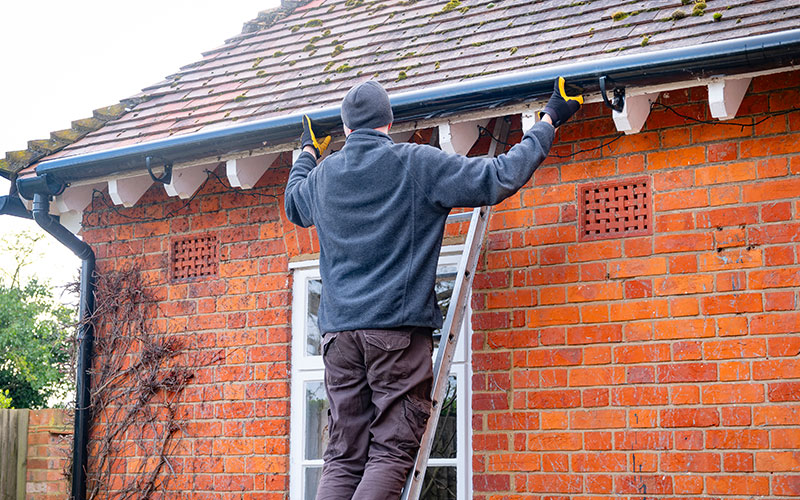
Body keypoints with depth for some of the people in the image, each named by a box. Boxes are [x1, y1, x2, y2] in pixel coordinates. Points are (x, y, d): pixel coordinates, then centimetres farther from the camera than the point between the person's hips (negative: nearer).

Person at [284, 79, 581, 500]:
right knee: (392, 452, -4)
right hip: (399, 327, -4)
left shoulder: (322, 175, 13)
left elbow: (293, 204, 36)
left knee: (342, 458, 5)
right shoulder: (419, 164, -1)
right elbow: (500, 178, -2)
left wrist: (308, 152, 54)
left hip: (339, 330, 5)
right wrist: (548, 121, 10)